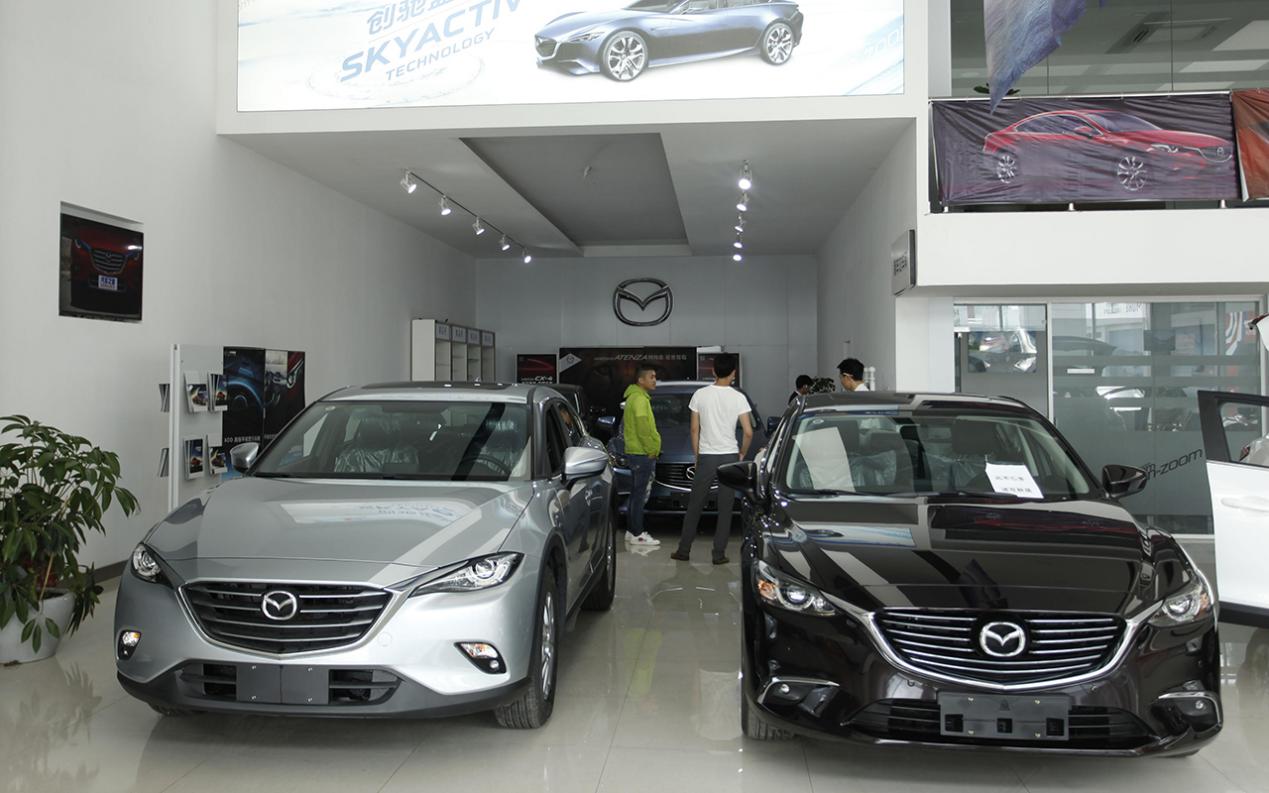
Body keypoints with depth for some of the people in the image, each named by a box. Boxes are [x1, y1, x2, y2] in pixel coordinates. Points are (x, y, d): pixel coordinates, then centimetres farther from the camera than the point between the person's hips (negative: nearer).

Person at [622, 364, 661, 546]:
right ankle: (637, 534, -4)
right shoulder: (640, 399, -15)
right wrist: (651, 449, -15)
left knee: (637, 494, 15)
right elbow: (643, 428, -23)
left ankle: (632, 531, 21)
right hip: (643, 454, -11)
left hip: (635, 452, 11)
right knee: (641, 495, -7)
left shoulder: (633, 397, 18)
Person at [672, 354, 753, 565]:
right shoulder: (738, 397, -5)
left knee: (694, 506, 11)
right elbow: (748, 432, -8)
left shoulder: (700, 395, -2)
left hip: (706, 458, 1)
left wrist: (697, 455, 12)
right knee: (725, 509, 7)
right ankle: (719, 554, 8)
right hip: (729, 457, -1)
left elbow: (694, 429, 1)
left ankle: (684, 550, 17)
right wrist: (742, 454, 9)